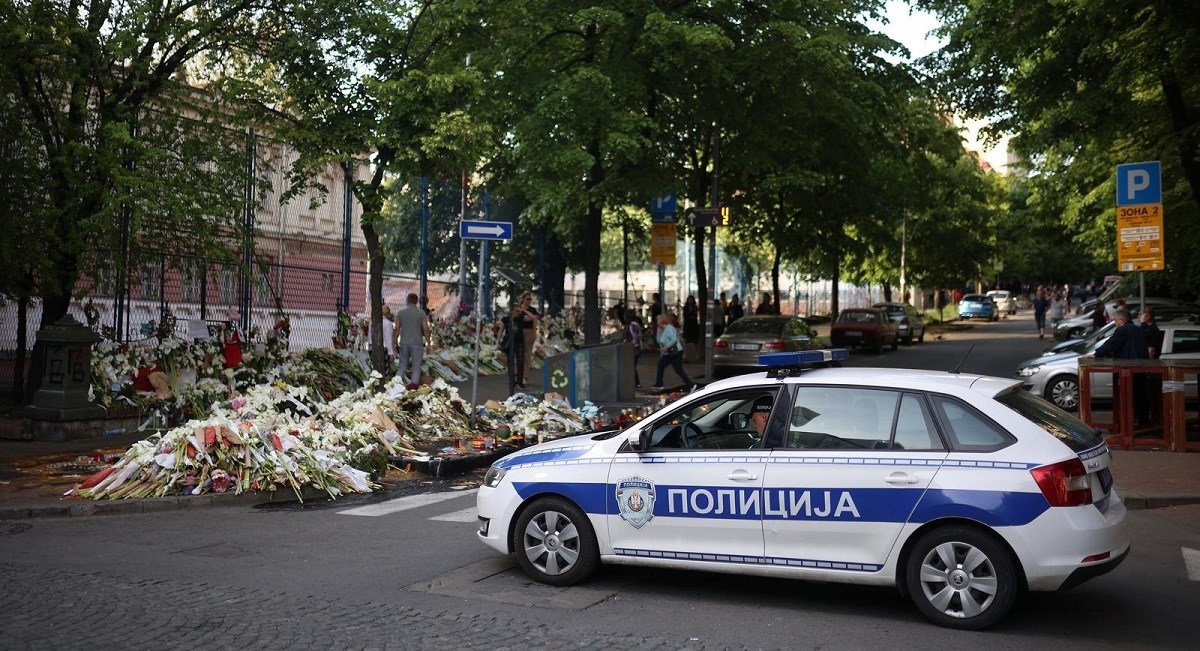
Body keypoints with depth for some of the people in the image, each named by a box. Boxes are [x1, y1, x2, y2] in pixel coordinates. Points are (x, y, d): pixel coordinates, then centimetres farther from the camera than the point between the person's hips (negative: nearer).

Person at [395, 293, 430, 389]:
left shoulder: (401, 313, 2)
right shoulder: (421, 313, -4)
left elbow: (397, 329, 1)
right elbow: (425, 329, -6)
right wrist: (428, 343, 1)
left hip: (404, 343, 2)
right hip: (417, 343, -2)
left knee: (402, 366, 11)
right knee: (416, 367, 5)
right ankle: (414, 383, 0)